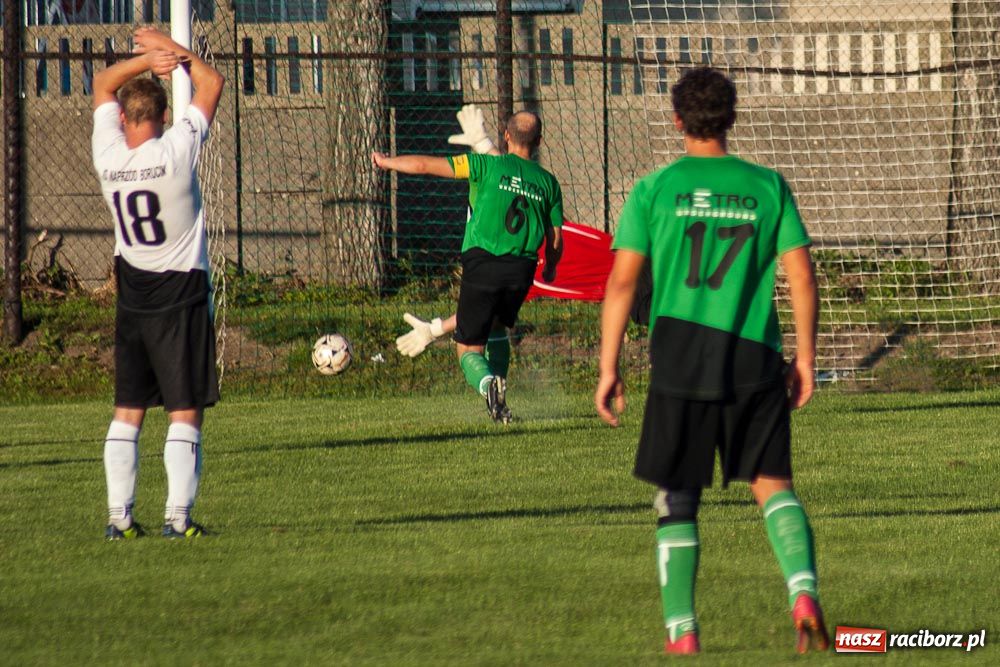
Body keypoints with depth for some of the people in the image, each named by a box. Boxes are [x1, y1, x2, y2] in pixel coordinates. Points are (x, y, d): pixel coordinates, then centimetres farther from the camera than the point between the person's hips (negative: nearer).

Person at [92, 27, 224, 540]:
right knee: (186, 413, -2)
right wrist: (171, 51, 8)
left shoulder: (107, 156, -3)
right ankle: (178, 516, -7)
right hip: (181, 296, -4)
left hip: (132, 299, 4)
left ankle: (118, 515, 6)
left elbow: (103, 84, 14)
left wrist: (145, 60, 3)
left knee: (127, 411, 9)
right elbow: (211, 83, 0)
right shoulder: (176, 151, -13)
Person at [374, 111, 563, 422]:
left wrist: (387, 162, 19)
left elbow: (425, 165, 1)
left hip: (482, 264, -3)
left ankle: (488, 382, -28)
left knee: (469, 347, 5)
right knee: (497, 328, 30)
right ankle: (499, 404, 19)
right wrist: (550, 269, 33)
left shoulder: (488, 165, 0)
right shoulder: (548, 182, 9)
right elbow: (555, 240, 11)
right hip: (521, 269, 3)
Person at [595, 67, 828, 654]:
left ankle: (682, 632, 2)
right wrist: (806, 358, 11)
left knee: (679, 499, 8)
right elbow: (803, 276, 3)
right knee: (774, 484, 8)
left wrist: (609, 369, 2)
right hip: (755, 361, 1)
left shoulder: (655, 189, 2)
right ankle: (804, 594, -17)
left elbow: (622, 282, -1)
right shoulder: (767, 187, 6)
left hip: (680, 357, -1)